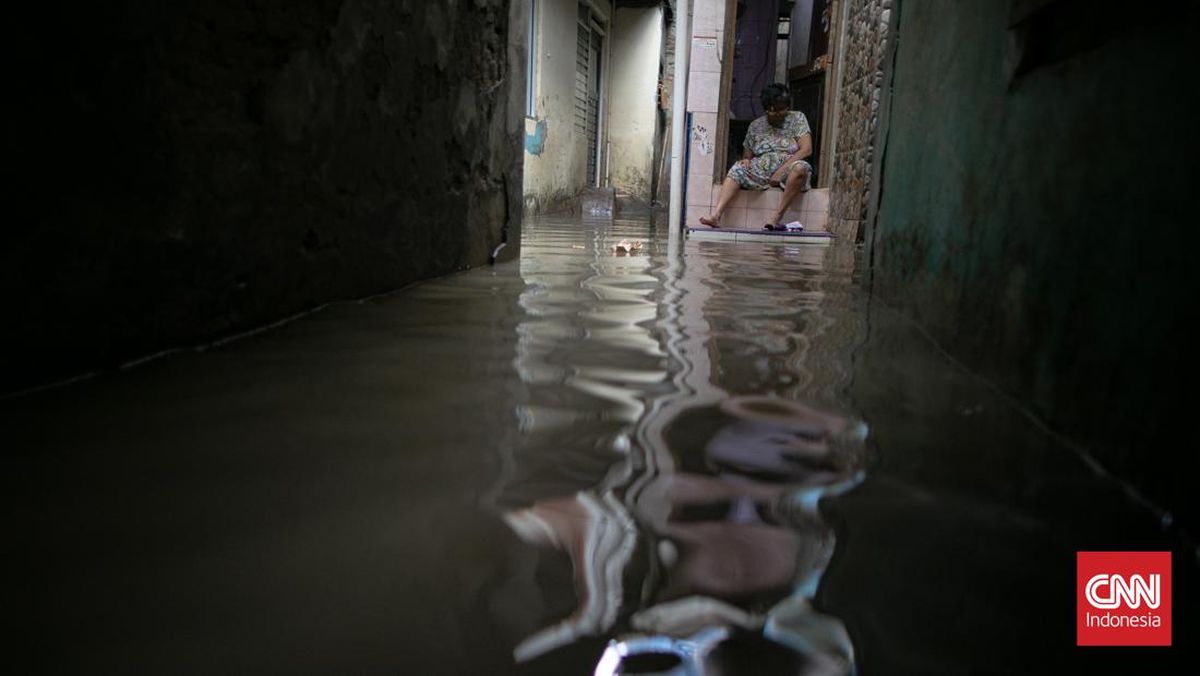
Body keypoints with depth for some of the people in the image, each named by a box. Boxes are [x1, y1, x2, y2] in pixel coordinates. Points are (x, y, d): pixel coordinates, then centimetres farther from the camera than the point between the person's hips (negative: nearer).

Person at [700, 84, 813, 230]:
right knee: (737, 169, -24)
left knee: (800, 167, -37)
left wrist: (782, 170, -16)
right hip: (761, 171, 3)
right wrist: (746, 161, -10)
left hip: (788, 169, -3)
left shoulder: (797, 118, 5)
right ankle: (716, 215, -41)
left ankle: (777, 217, -35)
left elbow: (806, 149, -6)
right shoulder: (756, 126, 14)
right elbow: (747, 154, 17)